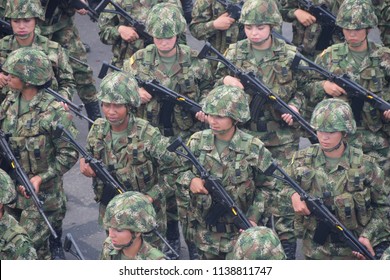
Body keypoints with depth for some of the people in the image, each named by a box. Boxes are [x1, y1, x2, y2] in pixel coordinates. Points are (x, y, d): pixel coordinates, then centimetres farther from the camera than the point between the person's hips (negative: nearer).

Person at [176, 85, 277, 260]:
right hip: (205, 230, 2)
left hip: (240, 232, -2)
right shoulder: (197, 142, -4)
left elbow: (266, 187, -2)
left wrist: (253, 218, -12)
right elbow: (177, 171, 5)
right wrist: (189, 180, -17)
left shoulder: (253, 149, -11)